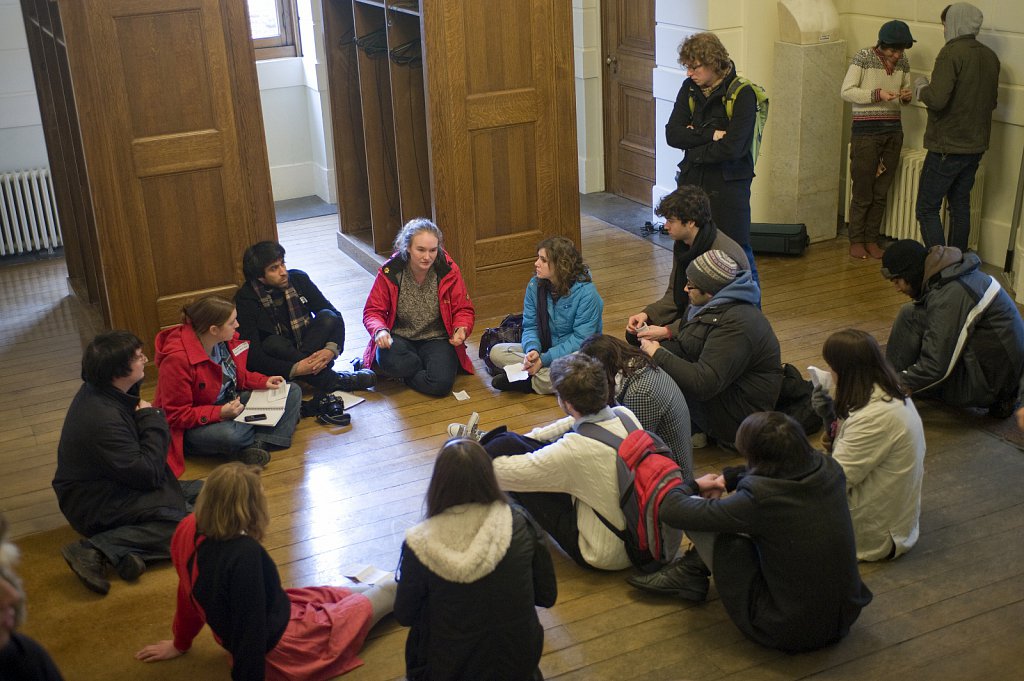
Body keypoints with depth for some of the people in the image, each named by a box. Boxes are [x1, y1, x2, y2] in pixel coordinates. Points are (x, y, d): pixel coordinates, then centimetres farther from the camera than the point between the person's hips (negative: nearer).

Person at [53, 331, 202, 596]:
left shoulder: (97, 390, 1)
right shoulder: (102, 418, -29)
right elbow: (148, 474, -25)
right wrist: (151, 418, -15)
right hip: (93, 505, -11)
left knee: (202, 492, 5)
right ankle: (97, 551, -28)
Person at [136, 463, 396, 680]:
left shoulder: (189, 529, -13)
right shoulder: (245, 554, -38)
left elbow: (191, 590, 3)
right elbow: (251, 625, -33)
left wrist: (181, 642, 19)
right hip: (280, 645, -8)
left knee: (334, 595, 29)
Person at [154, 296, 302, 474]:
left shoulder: (227, 340, -6)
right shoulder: (177, 359, -27)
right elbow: (176, 415, -22)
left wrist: (264, 382, -4)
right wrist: (220, 413, -32)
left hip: (229, 404, 8)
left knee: (292, 392, -1)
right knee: (231, 434, -43)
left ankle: (257, 444, -22)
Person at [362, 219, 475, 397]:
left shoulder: (448, 270, -9)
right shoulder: (389, 272, -9)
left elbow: (464, 310, 1)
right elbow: (373, 311, -3)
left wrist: (461, 329, -22)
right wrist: (379, 330, -25)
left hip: (437, 340, 0)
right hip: (400, 339, 0)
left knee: (441, 384, -28)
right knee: (388, 360, -36)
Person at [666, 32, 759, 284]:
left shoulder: (742, 94, -12)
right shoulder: (690, 88, 4)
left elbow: (732, 147, -20)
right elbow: (672, 134, -5)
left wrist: (694, 144, -8)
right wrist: (710, 135, -16)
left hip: (728, 186, -5)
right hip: (692, 182, 6)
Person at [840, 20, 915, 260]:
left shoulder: (903, 61, 6)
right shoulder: (864, 57, -10)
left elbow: (905, 93, 17)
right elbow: (846, 91, -13)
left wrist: (907, 96, -7)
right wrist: (877, 94, -24)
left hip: (893, 131, 5)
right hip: (866, 131, -5)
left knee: (881, 192, 9)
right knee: (863, 192, 1)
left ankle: (872, 240, 20)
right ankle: (856, 241, 14)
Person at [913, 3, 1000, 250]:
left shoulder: (952, 52, -17)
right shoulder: (990, 57, 8)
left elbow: (936, 100, -25)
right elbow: (991, 101, 18)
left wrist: (920, 86, -7)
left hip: (948, 146, -8)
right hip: (976, 145, 8)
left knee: (927, 209, -2)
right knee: (960, 206, 17)